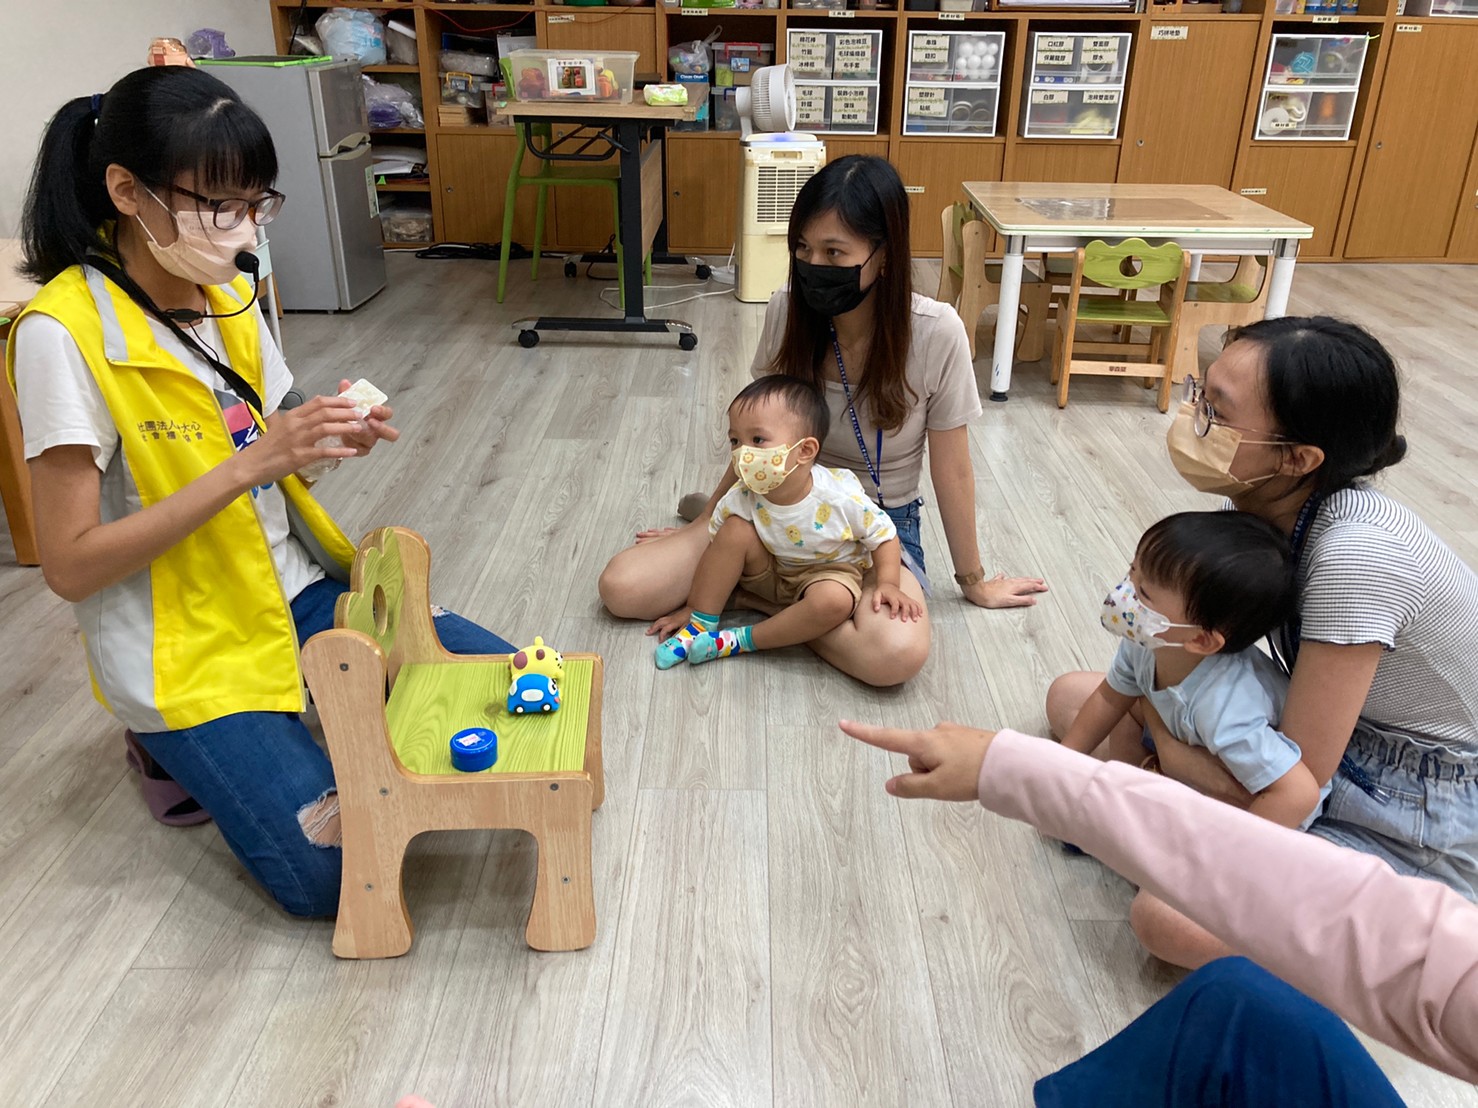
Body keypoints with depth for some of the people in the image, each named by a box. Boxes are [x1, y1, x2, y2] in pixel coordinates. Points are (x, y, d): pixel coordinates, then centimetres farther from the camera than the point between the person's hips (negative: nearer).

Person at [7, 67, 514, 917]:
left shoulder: (229, 296, 3)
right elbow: (70, 564, -19)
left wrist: (322, 439, -11)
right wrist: (249, 464, -27)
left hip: (293, 590, 7)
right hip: (187, 650, -6)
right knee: (335, 872, -17)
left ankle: (299, 723, 13)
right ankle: (186, 746, 10)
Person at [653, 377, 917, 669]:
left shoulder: (840, 497, -29)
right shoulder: (741, 498, -21)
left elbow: (884, 534, -14)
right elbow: (716, 554, -9)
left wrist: (888, 583, -27)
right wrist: (692, 610, -7)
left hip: (828, 572, -2)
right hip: (772, 575, 2)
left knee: (835, 600, -35)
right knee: (735, 530, -23)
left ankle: (742, 641, -23)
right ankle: (700, 626, -12)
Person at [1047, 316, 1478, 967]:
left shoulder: (1358, 556, -33)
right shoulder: (1270, 503, -10)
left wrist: (1156, 734, -13)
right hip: (1325, 743, 7)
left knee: (1169, 917, -29)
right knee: (1070, 695, 2)